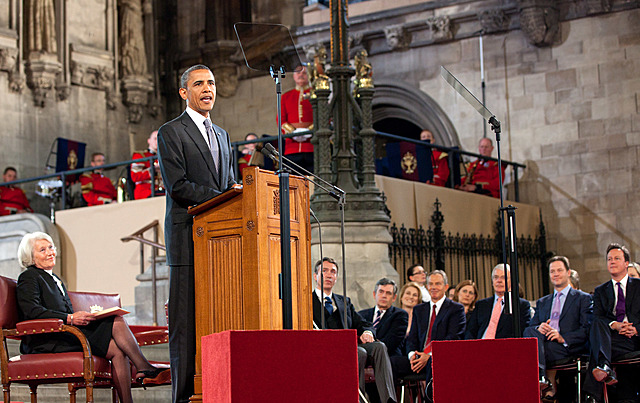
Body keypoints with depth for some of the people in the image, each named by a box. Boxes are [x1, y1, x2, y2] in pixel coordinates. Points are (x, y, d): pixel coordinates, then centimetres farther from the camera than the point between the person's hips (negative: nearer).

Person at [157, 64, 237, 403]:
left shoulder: (222, 136, 23)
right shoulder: (170, 133, 1)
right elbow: (177, 186, -10)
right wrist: (221, 197, -16)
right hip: (189, 238, -6)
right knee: (186, 321, -6)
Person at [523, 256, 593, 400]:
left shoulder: (583, 299, 13)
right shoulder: (542, 302, 30)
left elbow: (587, 329, 0)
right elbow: (531, 325, 19)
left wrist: (564, 338, -16)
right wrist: (538, 328, -8)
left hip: (570, 349, -4)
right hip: (545, 343, 4)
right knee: (530, 331, -30)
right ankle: (542, 377, -44)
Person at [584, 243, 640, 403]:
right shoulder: (601, 291, 24)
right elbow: (597, 318, 7)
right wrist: (614, 325, -14)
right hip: (609, 336, 1)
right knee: (597, 324, -33)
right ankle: (604, 367, -54)